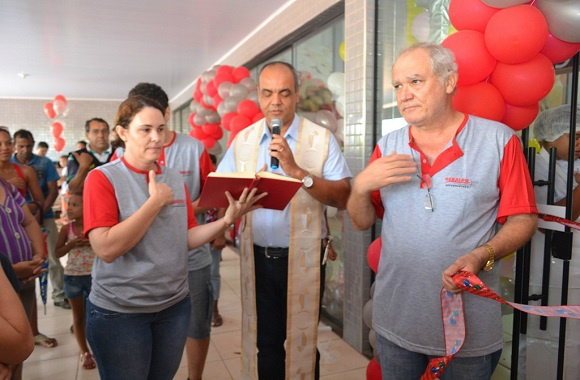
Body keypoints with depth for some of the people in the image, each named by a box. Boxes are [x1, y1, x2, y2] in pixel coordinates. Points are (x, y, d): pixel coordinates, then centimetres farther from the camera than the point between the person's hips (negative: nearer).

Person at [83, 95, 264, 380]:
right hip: (119, 312, -4)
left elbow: (186, 238, 2)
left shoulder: (175, 179, 3)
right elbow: (106, 248, -22)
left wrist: (227, 220, -13)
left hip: (174, 305, 4)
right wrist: (156, 201, -20)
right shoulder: (102, 178, -11)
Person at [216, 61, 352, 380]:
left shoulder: (321, 138, -6)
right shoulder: (243, 140, 6)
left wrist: (297, 171, -23)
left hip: (303, 257, -2)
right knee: (265, 341, 17)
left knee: (302, 342, 13)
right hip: (257, 257, 3)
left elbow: (343, 197, -14)